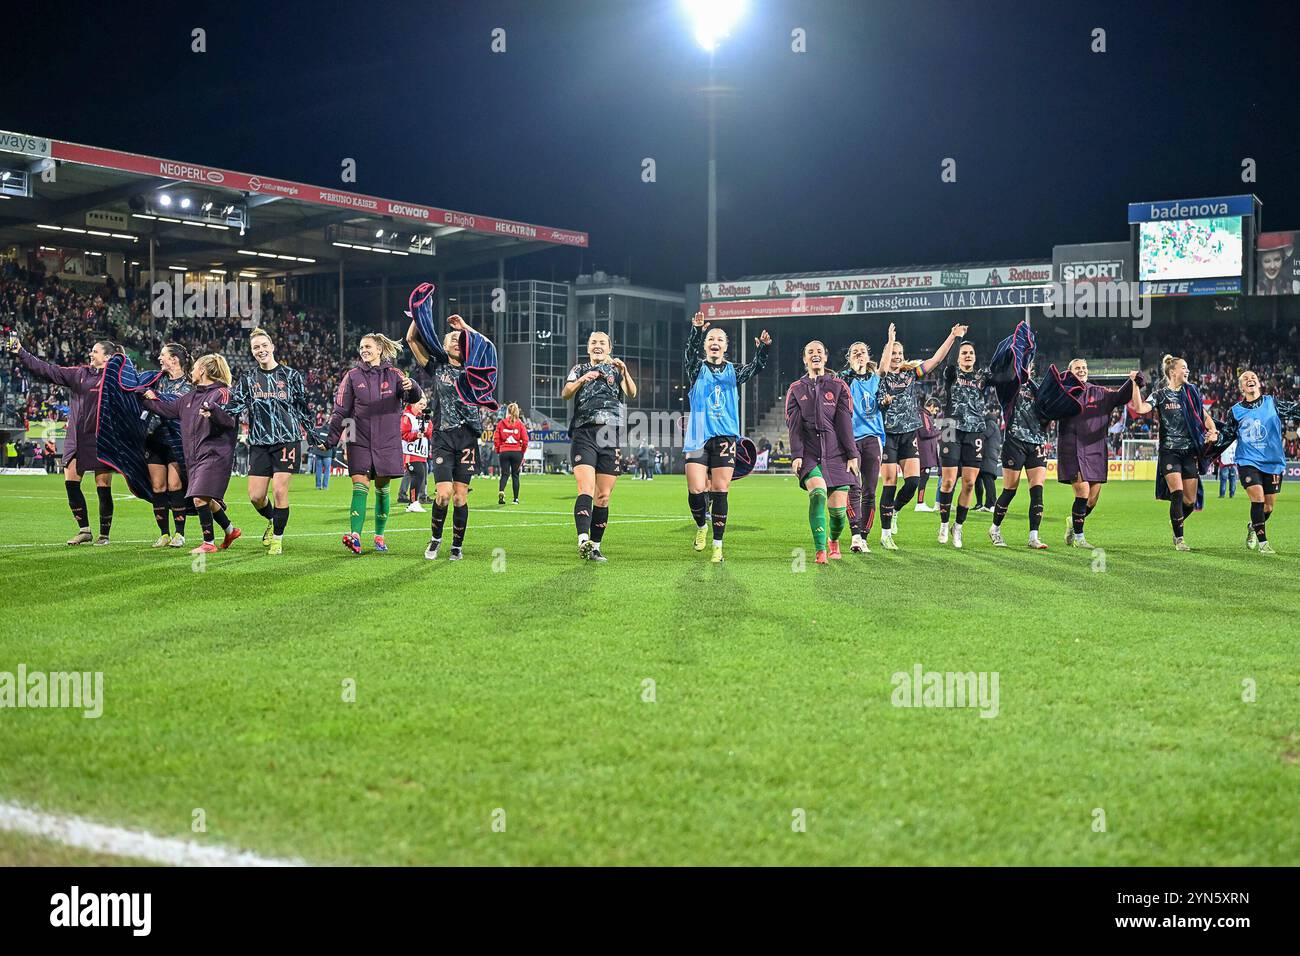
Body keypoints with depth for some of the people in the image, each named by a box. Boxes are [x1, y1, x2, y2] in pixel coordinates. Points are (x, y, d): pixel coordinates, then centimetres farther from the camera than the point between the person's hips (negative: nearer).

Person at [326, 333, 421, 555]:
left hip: (387, 442, 1)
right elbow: (340, 410, 5)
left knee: (382, 489, 7)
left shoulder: (393, 374, 4)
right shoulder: (352, 376, 5)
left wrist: (411, 388, -33)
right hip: (360, 442, 0)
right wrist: (330, 440, -1)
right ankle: (355, 536, -25)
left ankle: (379, 536, 17)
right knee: (360, 487, -12)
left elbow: (414, 397, -9)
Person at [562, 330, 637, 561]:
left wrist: (624, 372, -16)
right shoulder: (579, 369, 18)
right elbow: (565, 394, 1)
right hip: (584, 433, -2)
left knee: (603, 497, 2)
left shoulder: (615, 369, 18)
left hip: (611, 436, 2)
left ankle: (595, 547, 9)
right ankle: (583, 542, -32)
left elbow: (632, 394, 1)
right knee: (586, 490, -19)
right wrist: (582, 380, -18)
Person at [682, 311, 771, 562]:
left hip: (725, 437, 1)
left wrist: (763, 348, -24)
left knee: (720, 492, -3)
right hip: (697, 437, -1)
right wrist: (696, 330, -33)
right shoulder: (697, 369, 6)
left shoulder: (733, 371, 12)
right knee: (696, 490, -10)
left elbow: (756, 367, -4)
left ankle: (718, 546, 4)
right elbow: (690, 351, -14)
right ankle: (701, 527, 19)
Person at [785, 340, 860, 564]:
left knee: (838, 507, -3)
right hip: (809, 453, 0)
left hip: (836, 453, 0)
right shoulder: (796, 389, 11)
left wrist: (852, 455, -2)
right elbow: (794, 425, 3)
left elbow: (845, 422, 3)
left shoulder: (838, 386, 9)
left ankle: (834, 539, 29)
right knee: (818, 494, -25)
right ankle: (820, 550, -23)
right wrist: (796, 455, -8)